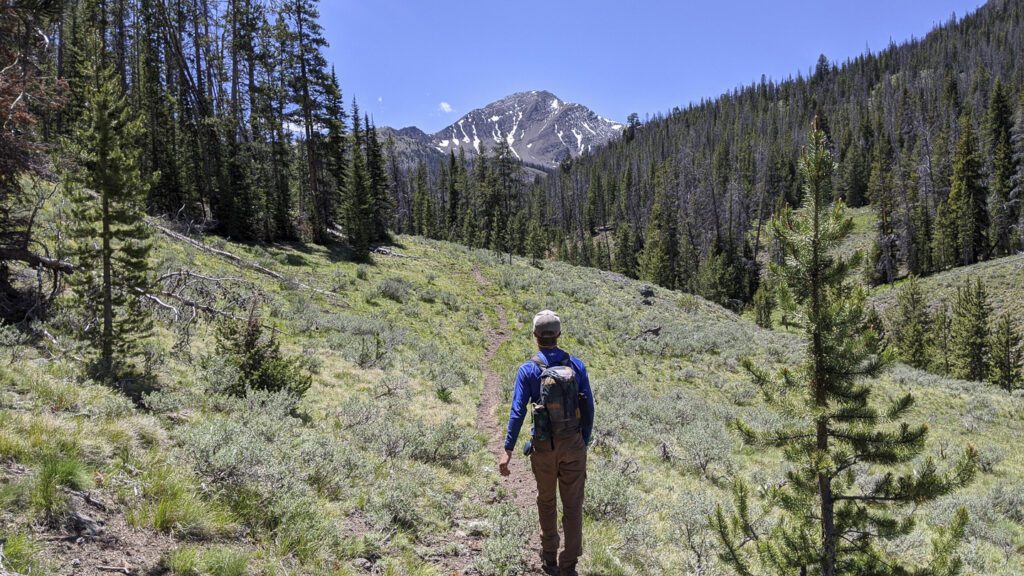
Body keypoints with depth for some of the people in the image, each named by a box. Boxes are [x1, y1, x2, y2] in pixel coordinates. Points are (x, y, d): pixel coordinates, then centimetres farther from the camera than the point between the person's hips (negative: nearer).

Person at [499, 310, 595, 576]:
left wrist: (508, 450, -11)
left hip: (544, 446, -1)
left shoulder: (528, 370, -10)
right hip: (574, 444, 1)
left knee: (546, 501, 19)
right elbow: (588, 408, -1)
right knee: (573, 505, 8)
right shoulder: (576, 365, -3)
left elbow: (518, 411, -14)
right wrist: (584, 442, 10)